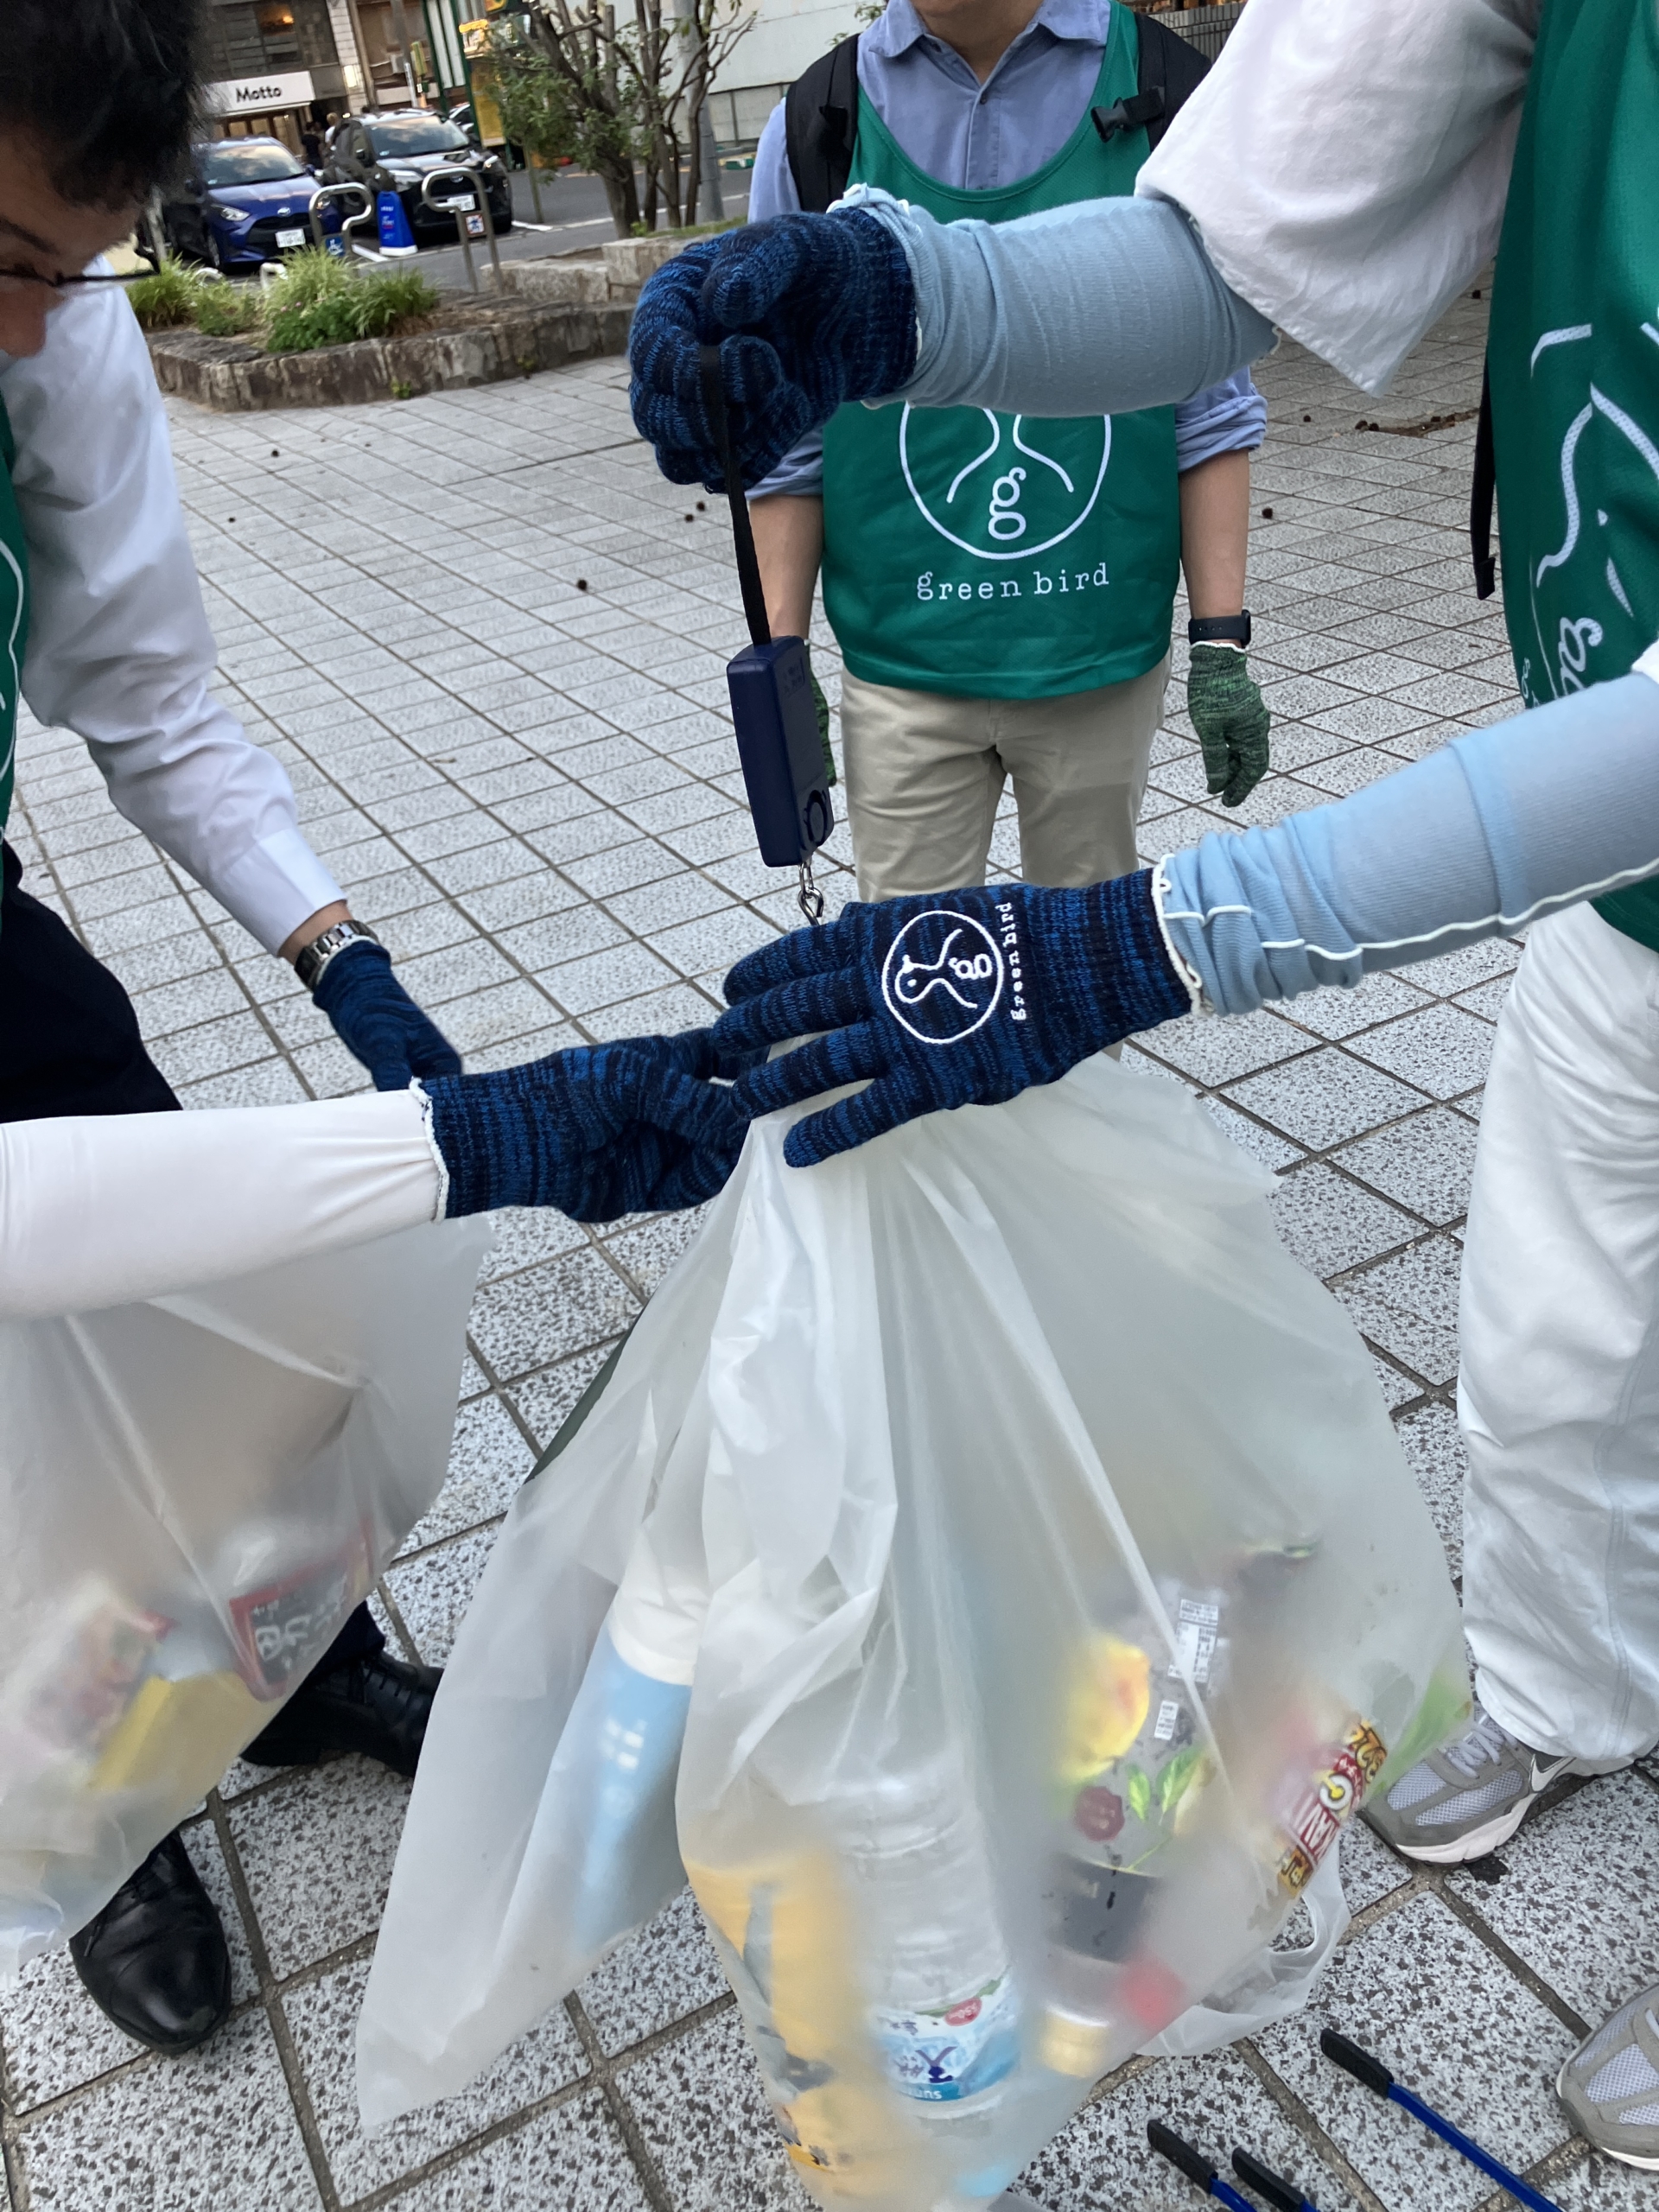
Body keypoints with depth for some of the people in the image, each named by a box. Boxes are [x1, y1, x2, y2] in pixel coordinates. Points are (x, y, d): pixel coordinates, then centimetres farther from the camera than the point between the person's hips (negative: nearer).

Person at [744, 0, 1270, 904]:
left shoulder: (1163, 93, 1)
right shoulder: (814, 126, 2)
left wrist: (1220, 639, -3)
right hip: (900, 660, 0)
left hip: (1104, 652, 1)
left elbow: (1212, 404, 2)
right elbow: (787, 436, 3)